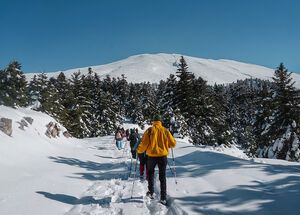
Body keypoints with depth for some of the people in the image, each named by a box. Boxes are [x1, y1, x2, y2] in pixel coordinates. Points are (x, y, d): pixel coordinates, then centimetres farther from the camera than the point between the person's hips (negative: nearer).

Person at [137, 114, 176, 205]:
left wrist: (139, 150, 10)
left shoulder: (150, 130, -7)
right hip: (163, 156, 1)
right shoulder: (165, 130, -2)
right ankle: (163, 198, 8)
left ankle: (151, 193, 26)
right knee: (162, 177, 10)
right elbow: (173, 144, 3)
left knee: (150, 174, 22)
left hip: (152, 156, -1)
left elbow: (144, 143, -9)